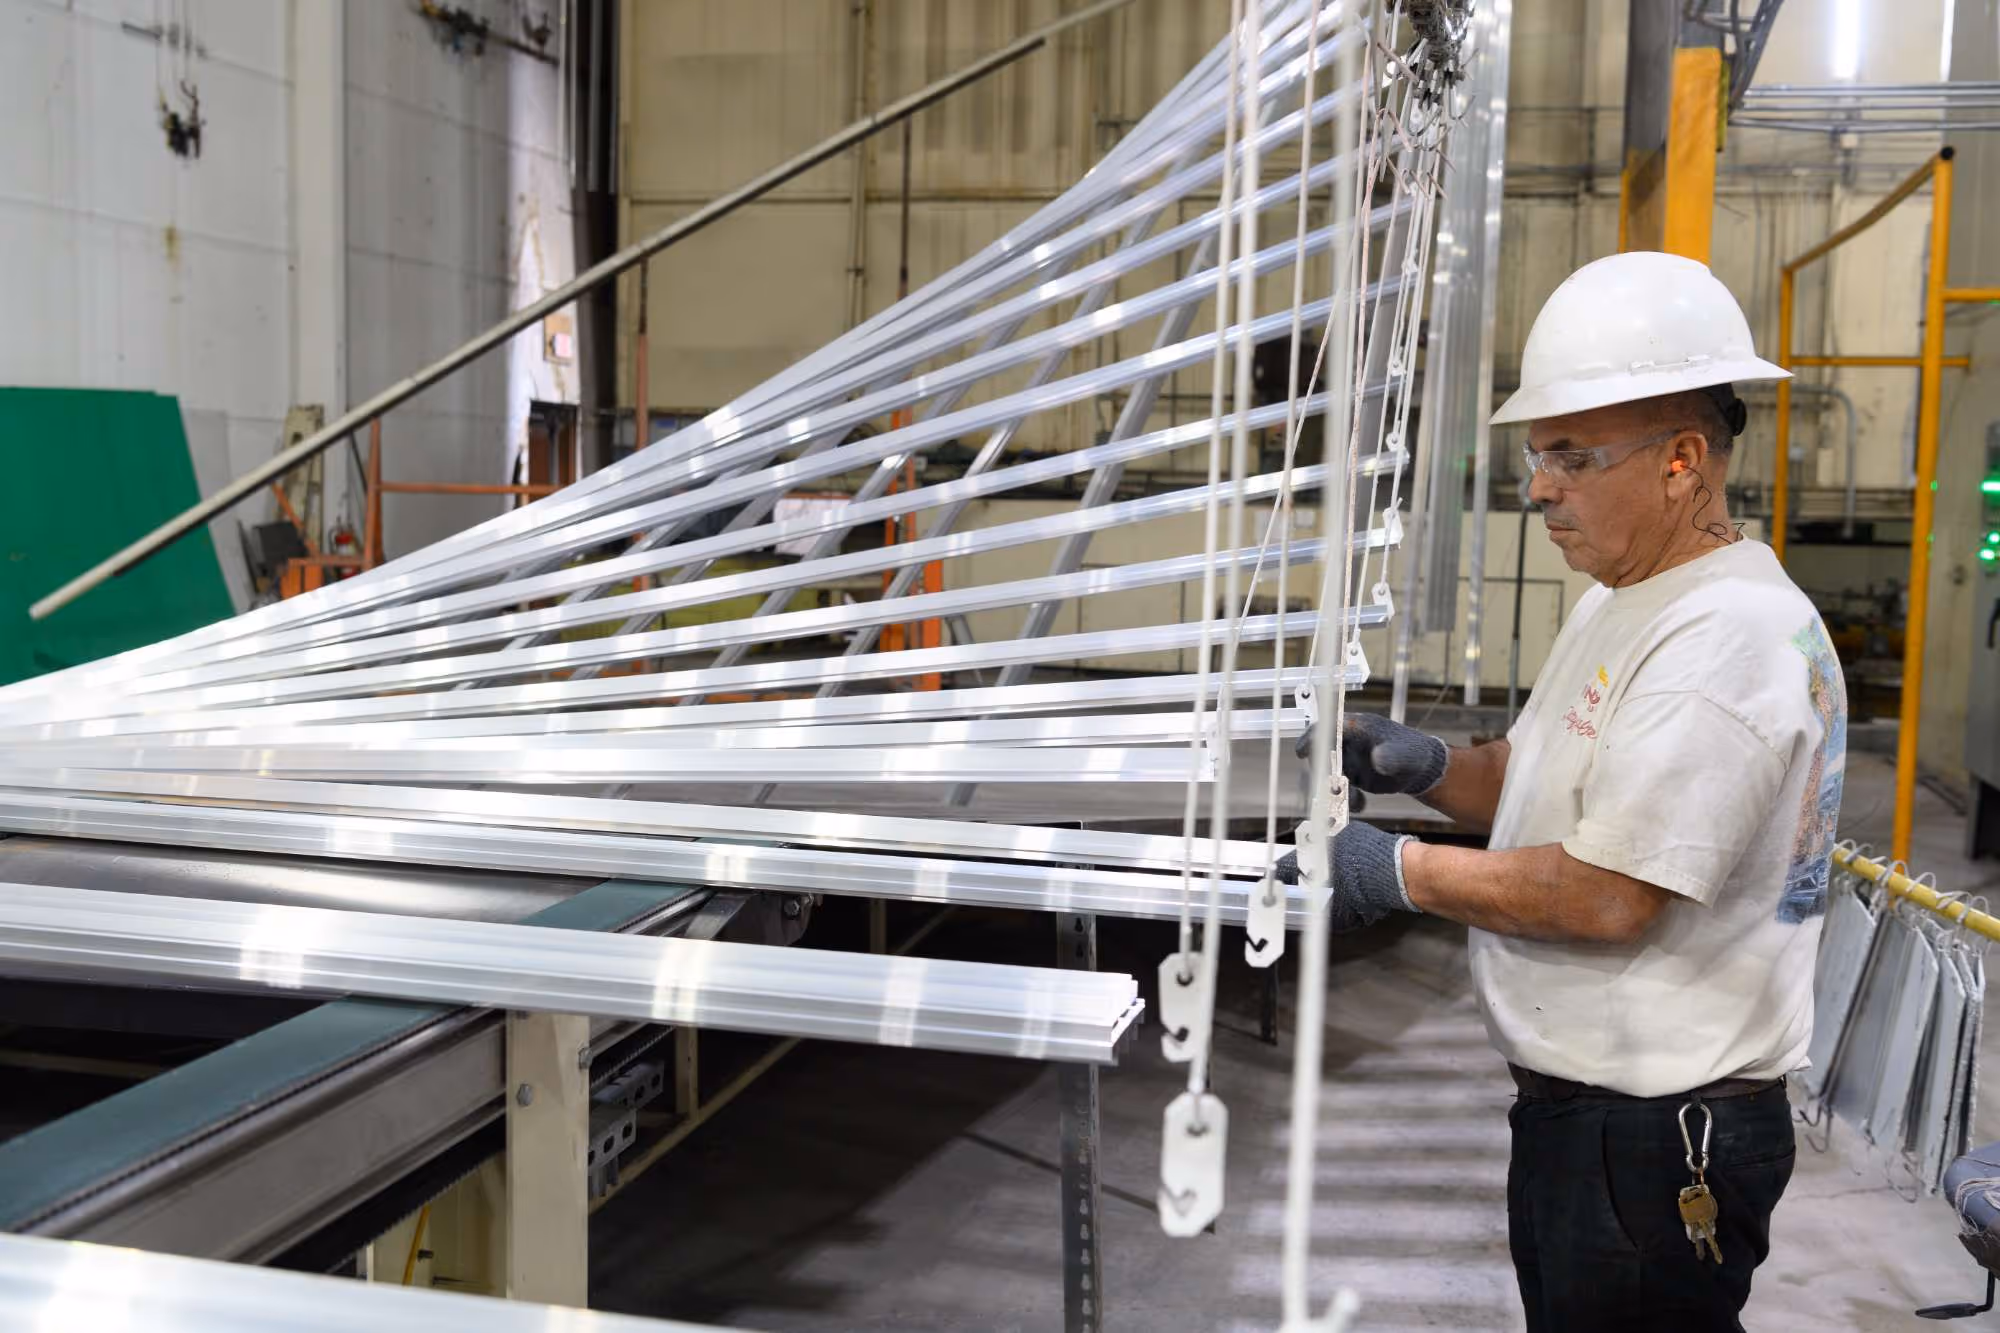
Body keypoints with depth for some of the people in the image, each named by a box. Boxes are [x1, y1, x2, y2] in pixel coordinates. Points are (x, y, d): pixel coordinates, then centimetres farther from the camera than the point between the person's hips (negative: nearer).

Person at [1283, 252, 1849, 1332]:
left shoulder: (1729, 637, -22)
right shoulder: (1621, 603, 11)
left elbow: (1607, 896, -25)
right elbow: (1540, 780, 18)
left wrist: (1401, 873, -16)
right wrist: (1420, 765, -1)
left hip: (1654, 1137, -10)